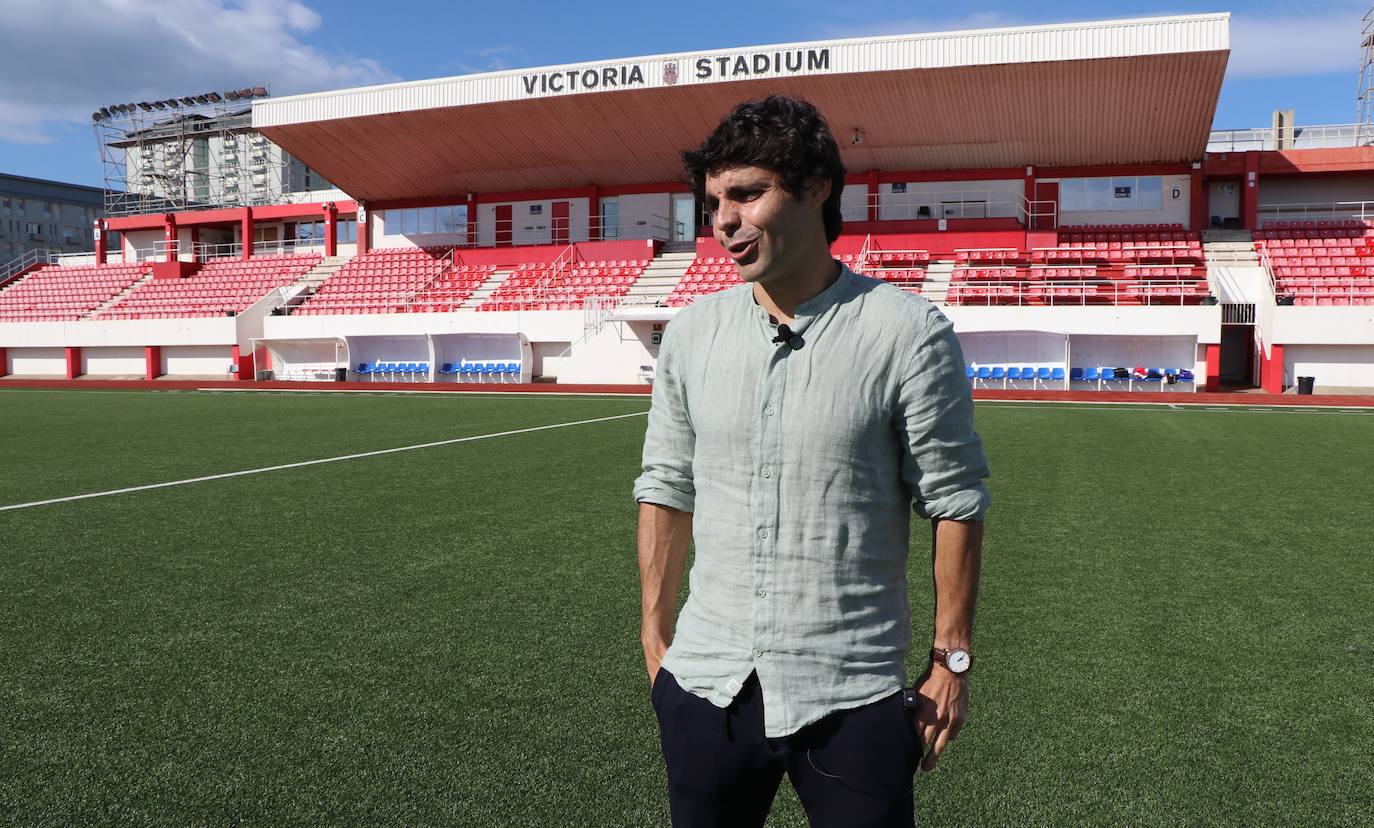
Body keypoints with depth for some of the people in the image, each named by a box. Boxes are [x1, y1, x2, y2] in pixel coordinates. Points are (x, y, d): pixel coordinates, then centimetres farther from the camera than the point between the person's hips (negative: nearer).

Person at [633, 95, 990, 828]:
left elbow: (954, 503, -5)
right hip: (705, 686, 4)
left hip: (853, 697, -3)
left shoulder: (909, 332, -11)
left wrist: (952, 658, -3)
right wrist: (655, 636, 9)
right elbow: (666, 490, 8)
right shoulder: (690, 333, 1)